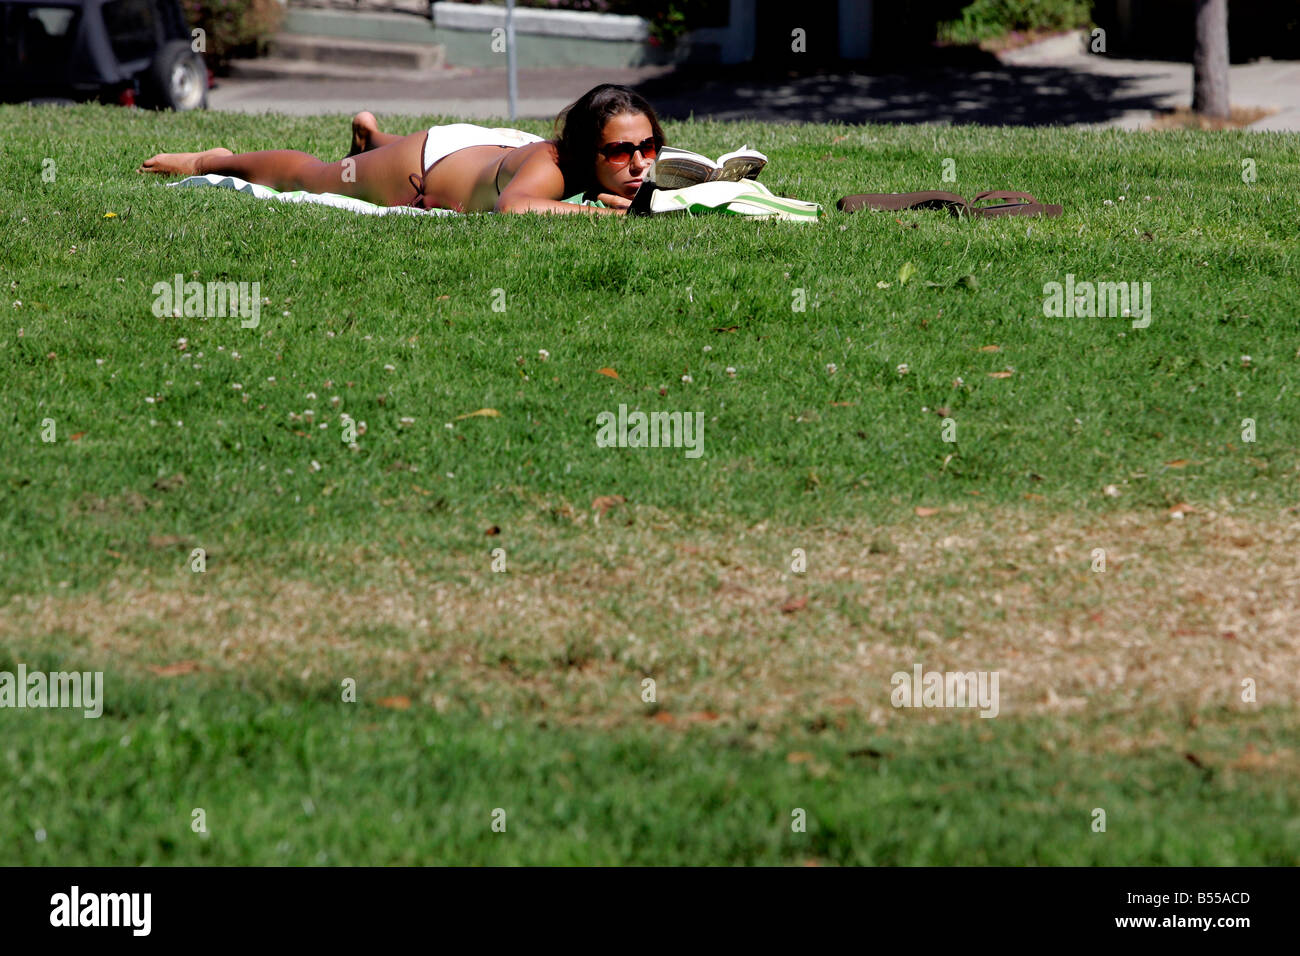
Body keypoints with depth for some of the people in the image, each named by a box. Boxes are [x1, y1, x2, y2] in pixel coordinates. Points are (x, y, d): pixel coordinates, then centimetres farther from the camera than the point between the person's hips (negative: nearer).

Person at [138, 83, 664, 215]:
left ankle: (370, 133, 74)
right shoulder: (548, 170, -50)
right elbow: (510, 207, -70)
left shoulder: (631, 168, -34)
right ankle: (215, 161, 53)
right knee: (304, 175, 25)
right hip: (433, 161, -5)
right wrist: (601, 212, -64)